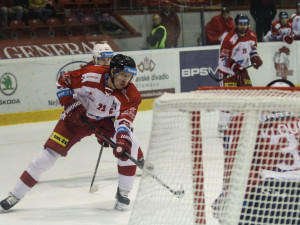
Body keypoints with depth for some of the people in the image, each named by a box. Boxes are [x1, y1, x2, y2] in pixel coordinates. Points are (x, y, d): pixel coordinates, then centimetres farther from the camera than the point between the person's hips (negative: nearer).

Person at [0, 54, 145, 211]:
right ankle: (16, 194, 5)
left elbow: (124, 119, -35)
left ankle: (123, 192, -7)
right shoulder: (90, 75, -26)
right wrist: (71, 104, -20)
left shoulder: (130, 95, -24)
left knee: (129, 143, -23)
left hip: (106, 121, 1)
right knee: (51, 151, -8)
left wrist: (122, 140, -53)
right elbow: (63, 82, -11)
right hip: (78, 116, -1)